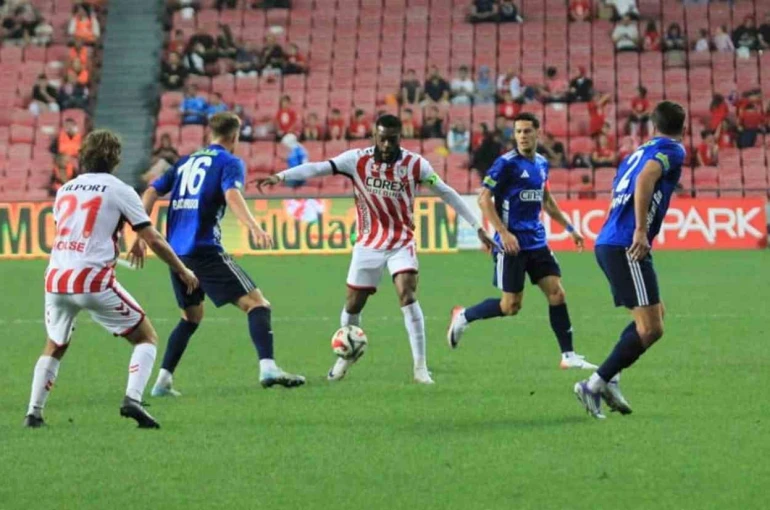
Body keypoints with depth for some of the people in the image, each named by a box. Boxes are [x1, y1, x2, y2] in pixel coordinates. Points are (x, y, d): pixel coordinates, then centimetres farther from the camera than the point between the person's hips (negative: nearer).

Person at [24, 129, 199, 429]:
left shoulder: (65, 190, 16)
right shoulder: (119, 191, 2)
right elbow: (153, 240, 1)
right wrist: (183, 271, 13)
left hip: (55, 279, 5)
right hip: (94, 281, -5)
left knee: (54, 347, 27)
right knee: (146, 337, 9)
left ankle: (33, 413, 16)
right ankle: (133, 398, -12)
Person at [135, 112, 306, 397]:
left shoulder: (186, 162, 22)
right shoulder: (229, 162, 3)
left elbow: (151, 192, 16)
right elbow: (232, 195, -17)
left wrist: (141, 237, 17)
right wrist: (254, 227, -31)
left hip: (175, 250, 7)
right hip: (204, 250, -7)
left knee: (192, 316, 24)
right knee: (256, 303, -8)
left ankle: (163, 381, 17)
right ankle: (267, 368, -28)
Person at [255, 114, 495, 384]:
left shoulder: (415, 164, -9)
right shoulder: (357, 160, -10)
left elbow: (447, 193, -1)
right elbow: (318, 168, -21)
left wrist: (477, 225, 1)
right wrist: (281, 176, -35)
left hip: (402, 243, -1)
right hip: (368, 243, 1)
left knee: (408, 296, -20)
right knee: (353, 304, 7)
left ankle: (420, 367, -15)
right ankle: (345, 357, 34)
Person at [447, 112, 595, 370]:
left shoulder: (542, 164, 10)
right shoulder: (506, 163, -11)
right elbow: (484, 199, -13)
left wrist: (569, 227, 22)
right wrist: (504, 233, -21)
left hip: (537, 242, 6)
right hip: (512, 243, -6)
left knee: (557, 293, -2)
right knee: (510, 306, -4)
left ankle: (568, 355, 3)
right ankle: (463, 317, 19)